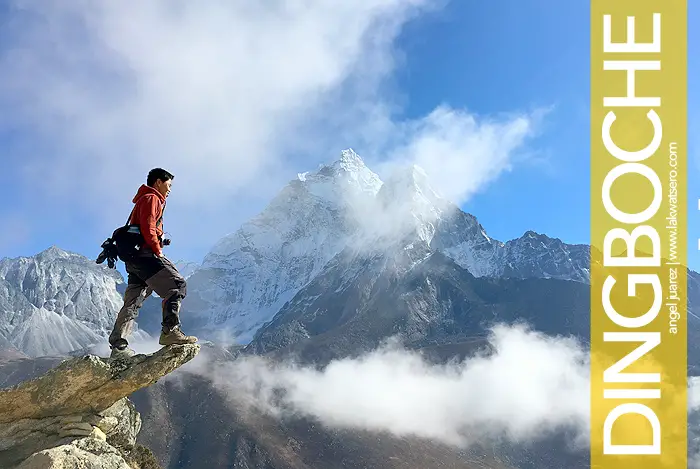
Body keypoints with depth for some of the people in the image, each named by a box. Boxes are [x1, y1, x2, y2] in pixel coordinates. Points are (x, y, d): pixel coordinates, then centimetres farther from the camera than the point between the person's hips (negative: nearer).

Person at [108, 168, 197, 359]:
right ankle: (170, 331, -24)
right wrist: (158, 251, -9)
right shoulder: (151, 199, -2)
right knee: (177, 285, -15)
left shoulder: (143, 200, 30)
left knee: (132, 303, 8)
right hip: (145, 254, -10)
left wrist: (160, 242, 12)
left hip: (134, 258, 10)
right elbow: (148, 228, -15)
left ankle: (118, 346, 6)